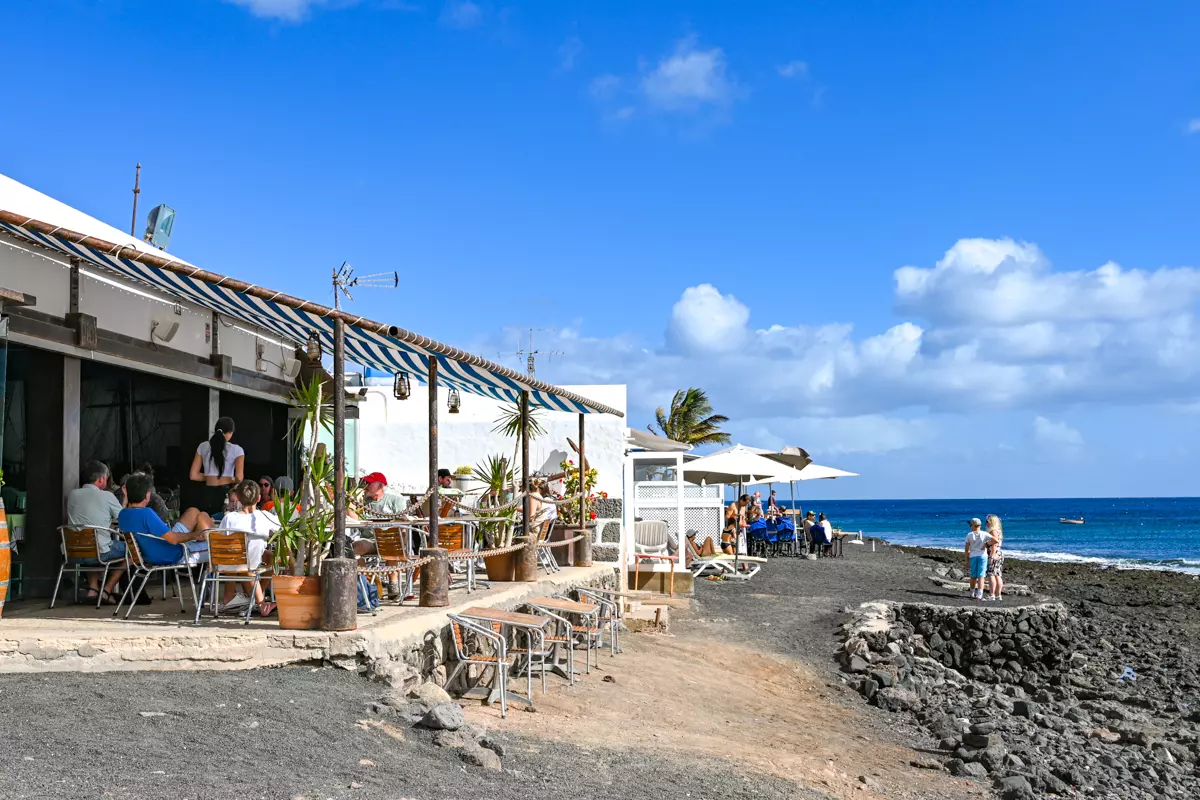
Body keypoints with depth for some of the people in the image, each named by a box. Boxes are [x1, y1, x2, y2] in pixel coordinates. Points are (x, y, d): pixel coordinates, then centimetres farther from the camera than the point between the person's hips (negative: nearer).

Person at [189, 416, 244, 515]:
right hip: (227, 493, -3)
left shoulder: (203, 447, 7)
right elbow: (239, 478, -12)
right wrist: (231, 480, 8)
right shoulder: (236, 450, -3)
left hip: (208, 494, 3)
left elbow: (193, 475, 7)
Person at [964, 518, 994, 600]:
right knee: (981, 576, -3)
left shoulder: (969, 535, 0)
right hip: (982, 556, -2)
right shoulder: (984, 534, -3)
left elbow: (966, 549, 1)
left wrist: (967, 560, 8)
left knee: (973, 576, 15)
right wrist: (987, 544, -1)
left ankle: (972, 594, 25)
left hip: (973, 556, 2)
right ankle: (979, 595, -9)